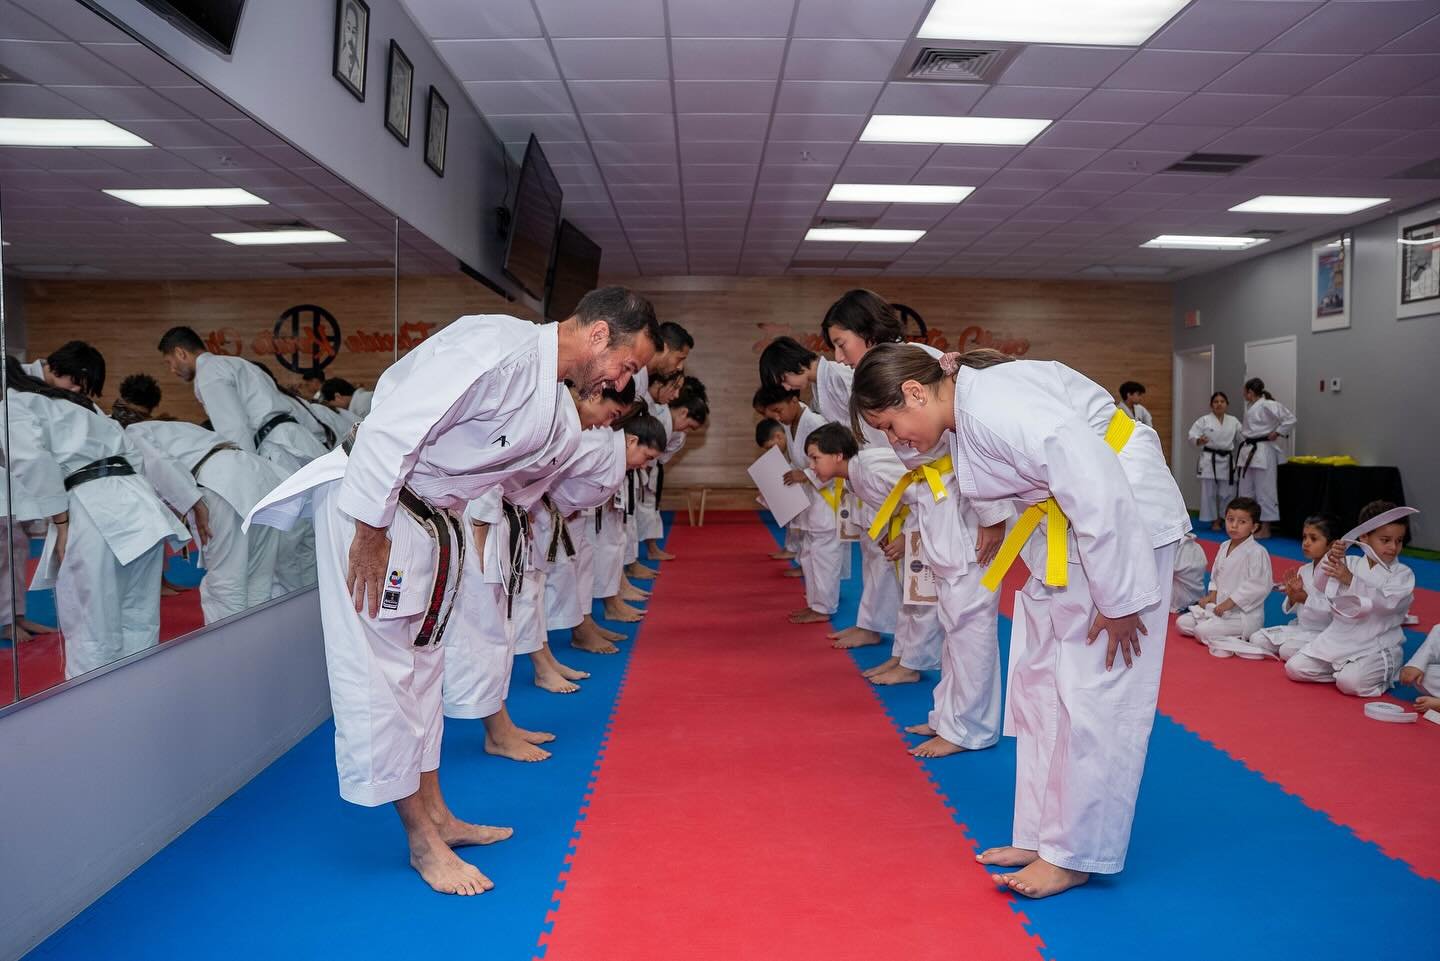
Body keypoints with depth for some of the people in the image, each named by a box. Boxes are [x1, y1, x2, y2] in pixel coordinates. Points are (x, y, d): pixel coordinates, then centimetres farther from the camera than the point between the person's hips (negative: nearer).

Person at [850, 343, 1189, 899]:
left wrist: (1117, 601, -23)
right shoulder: (964, 412, 1)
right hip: (1062, 525, 10)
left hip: (1125, 515, -10)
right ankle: (1043, 834, 23)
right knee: (1039, 681, 12)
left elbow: (1099, 492, -29)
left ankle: (1074, 857, 8)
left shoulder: (997, 409, -28)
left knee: (1096, 694, -4)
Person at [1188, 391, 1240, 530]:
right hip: (1209, 460, -3)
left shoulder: (1233, 422, 8)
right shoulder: (1204, 421, -3)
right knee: (1209, 492, 0)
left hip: (1227, 460, 3)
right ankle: (1214, 521, 11)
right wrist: (1199, 441, -28)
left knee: (1228, 492, 6)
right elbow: (1192, 436, -7)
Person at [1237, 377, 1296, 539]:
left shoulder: (1267, 405, -13)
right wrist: (1245, 442, 12)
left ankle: (1265, 529, 3)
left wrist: (1277, 433, -12)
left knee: (1264, 491, -3)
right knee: (1246, 490, 13)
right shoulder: (1250, 406, 13)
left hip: (1263, 452, -9)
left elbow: (1290, 419, -16)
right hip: (1248, 452, 9)